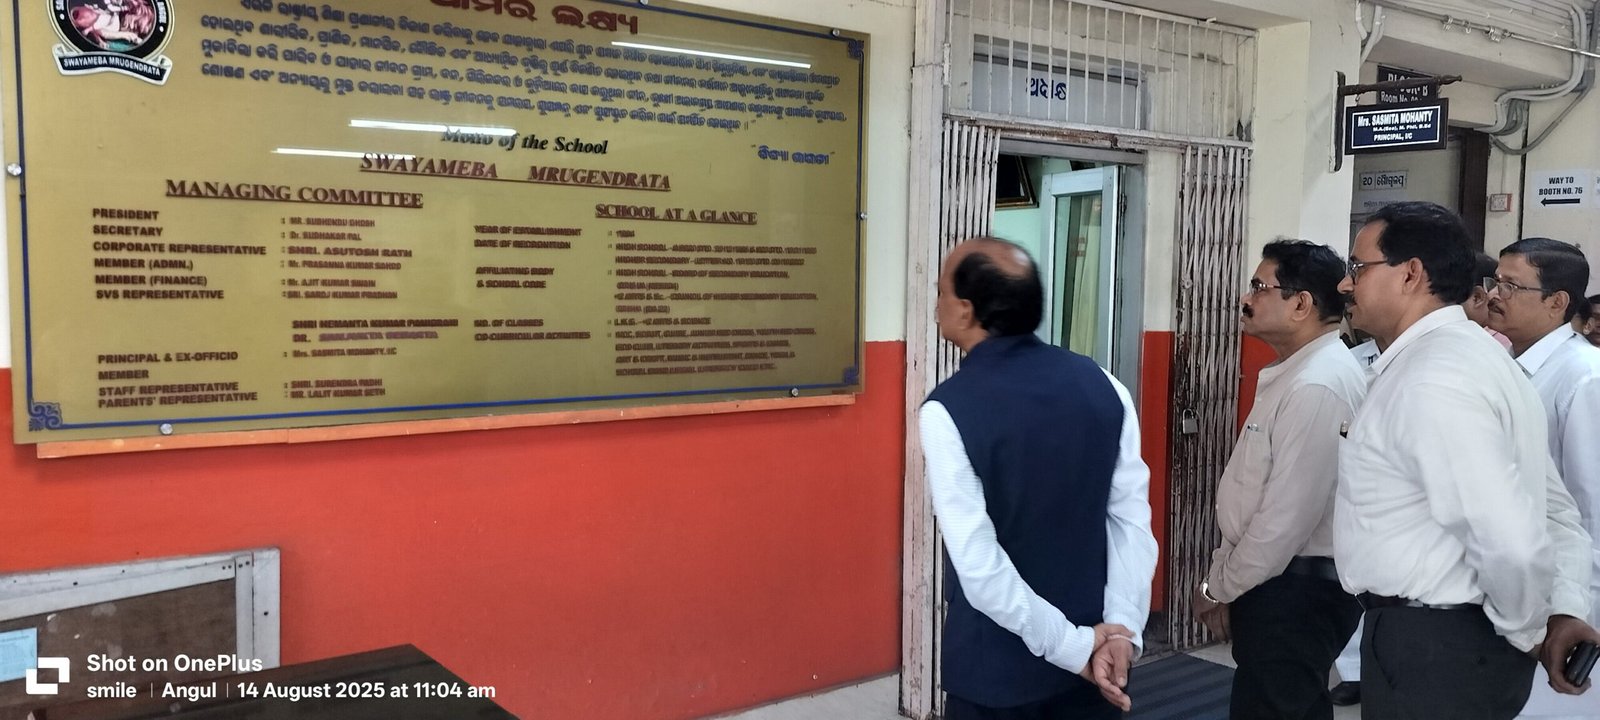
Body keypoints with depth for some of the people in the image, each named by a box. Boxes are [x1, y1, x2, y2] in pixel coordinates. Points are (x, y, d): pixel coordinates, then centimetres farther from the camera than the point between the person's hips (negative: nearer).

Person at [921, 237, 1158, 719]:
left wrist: (1071, 647, -13)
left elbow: (978, 564, -21)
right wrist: (1122, 627, -6)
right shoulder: (1102, 386, -4)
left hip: (997, 665, -4)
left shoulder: (947, 410, -18)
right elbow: (1133, 520, -6)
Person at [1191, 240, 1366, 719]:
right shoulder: (1293, 373, 11)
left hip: (1297, 589, -10)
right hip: (1281, 582, 10)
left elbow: (1289, 515, -24)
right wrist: (1224, 572, 10)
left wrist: (1220, 588, -12)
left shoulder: (1318, 386, -22)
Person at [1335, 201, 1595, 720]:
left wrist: (1526, 632, -11)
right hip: (1457, 632, 9)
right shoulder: (1465, 352, 9)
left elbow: (1512, 543, -29)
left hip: (1428, 643, -9)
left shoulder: (1430, 382, -23)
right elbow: (1552, 508, 13)